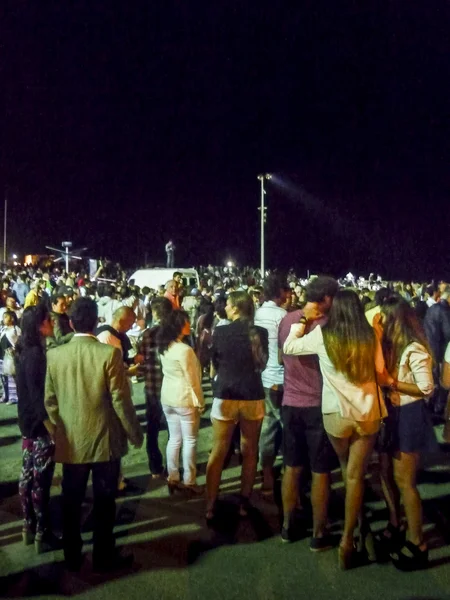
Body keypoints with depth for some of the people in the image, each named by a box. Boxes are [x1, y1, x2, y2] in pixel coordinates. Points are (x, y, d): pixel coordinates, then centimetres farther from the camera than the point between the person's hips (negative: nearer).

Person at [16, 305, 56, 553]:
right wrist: (51, 427, -22)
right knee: (40, 480, 1)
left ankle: (29, 526, 29)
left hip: (28, 421, 9)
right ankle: (42, 533, 12)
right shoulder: (36, 354, -21)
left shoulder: (24, 350, 6)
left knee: (28, 475, 16)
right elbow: (37, 394, -24)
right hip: (40, 423, -9)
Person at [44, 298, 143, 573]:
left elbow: (50, 400, 2)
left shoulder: (54, 355, -5)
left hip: (70, 441, 3)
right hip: (105, 440, -3)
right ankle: (104, 556, 25)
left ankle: (72, 557, 30)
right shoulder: (110, 353, -16)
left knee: (71, 501, 16)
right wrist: (135, 433, -1)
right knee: (104, 501, 12)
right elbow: (121, 400, -14)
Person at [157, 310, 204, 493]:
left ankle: (172, 478, 22)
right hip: (185, 400, -7)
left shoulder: (164, 347, 2)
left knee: (174, 439, 15)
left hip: (167, 398, 7)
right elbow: (192, 379, -16)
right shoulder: (184, 349, -21)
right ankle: (189, 482, 14)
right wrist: (200, 401, -7)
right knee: (190, 441, 6)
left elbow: (170, 372, 8)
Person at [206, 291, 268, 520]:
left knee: (218, 452, 9)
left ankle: (210, 505, 15)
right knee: (249, 451, 14)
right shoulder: (260, 333, -2)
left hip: (225, 395, -1)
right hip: (253, 396, 1)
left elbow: (213, 368, 4)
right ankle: (244, 502, 23)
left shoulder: (220, 332, -6)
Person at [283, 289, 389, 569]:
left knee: (348, 471, 22)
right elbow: (380, 371, 5)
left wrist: (300, 325, 17)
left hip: (337, 411, -1)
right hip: (369, 412, 1)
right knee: (356, 475, 7)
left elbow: (288, 348, 3)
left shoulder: (322, 335, -9)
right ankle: (348, 538, 11)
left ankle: (361, 525, 30)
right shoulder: (370, 336, -5)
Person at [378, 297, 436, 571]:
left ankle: (417, 544, 13)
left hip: (408, 416, -8)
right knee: (386, 473, 15)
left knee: (404, 481, -1)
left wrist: (392, 384, -17)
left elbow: (426, 388, -20)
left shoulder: (415, 350, -18)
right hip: (390, 413, 8)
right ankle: (394, 526, 33)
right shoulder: (391, 345, 9)